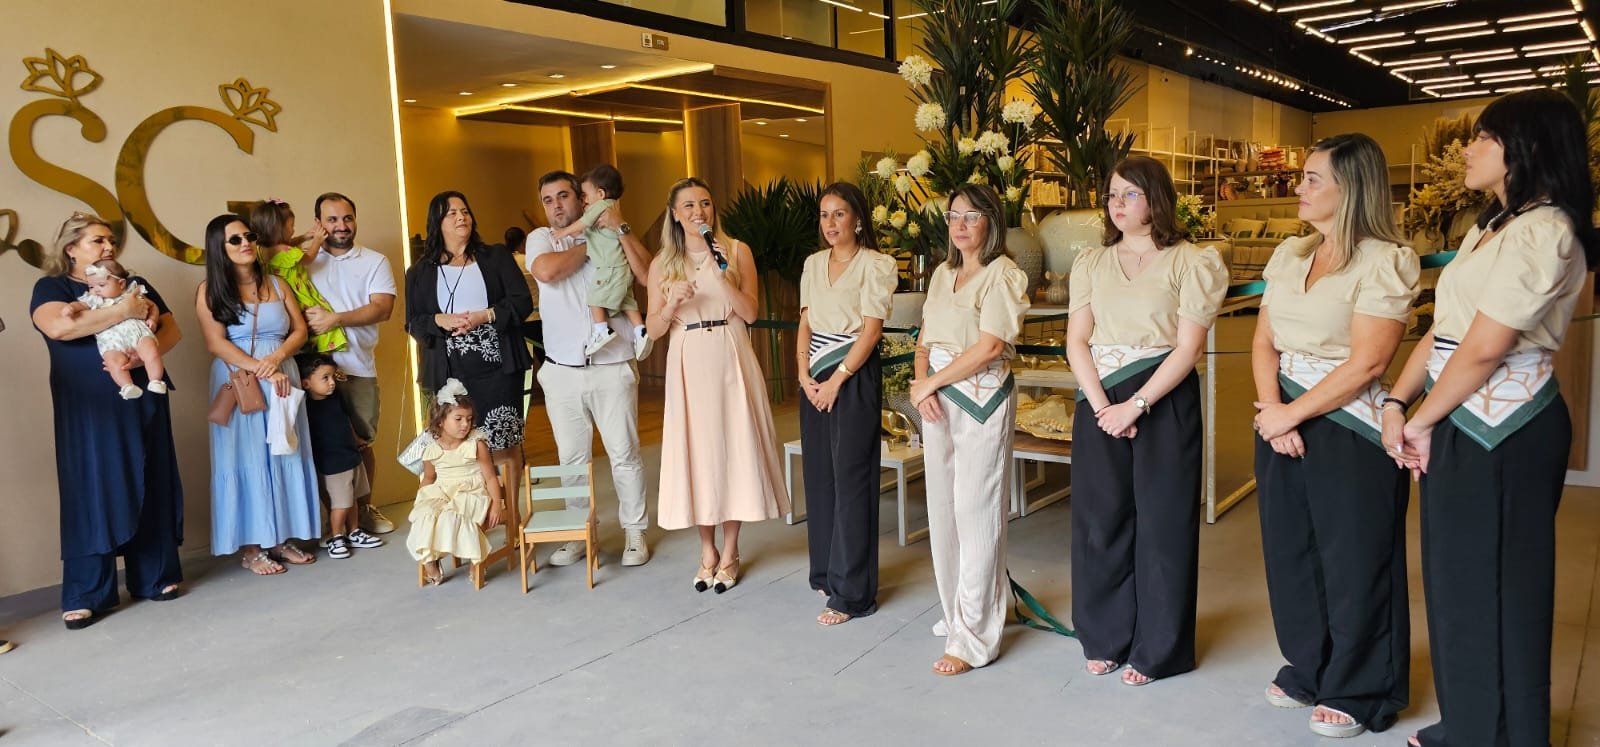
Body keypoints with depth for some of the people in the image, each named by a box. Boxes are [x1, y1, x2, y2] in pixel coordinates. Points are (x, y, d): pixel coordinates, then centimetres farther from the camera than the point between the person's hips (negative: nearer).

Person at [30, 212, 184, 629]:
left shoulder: (135, 284, 15)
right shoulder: (51, 287, 3)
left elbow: (172, 330, 7)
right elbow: (59, 326, -19)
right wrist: (127, 311, -17)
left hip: (142, 401, 4)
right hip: (89, 410, -4)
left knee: (150, 488, 5)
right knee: (93, 493, -5)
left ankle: (155, 576, 13)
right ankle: (84, 595, 2)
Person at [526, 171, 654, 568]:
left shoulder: (611, 237, 2)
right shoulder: (541, 238, 7)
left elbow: (647, 274, -13)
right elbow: (547, 271, -16)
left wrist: (621, 228, -13)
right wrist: (589, 240, -6)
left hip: (612, 368, -2)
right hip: (561, 372, 2)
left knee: (624, 454, 3)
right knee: (572, 458, 10)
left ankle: (634, 531, 17)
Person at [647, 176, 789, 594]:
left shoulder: (737, 251, 3)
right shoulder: (663, 264, 5)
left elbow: (750, 313, -5)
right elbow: (653, 329, 3)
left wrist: (720, 274, -17)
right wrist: (671, 306, -17)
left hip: (730, 360, -1)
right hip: (688, 364, 1)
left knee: (733, 448, 2)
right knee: (696, 450, 4)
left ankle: (729, 553, 17)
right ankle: (707, 551, 21)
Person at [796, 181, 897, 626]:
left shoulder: (875, 265, -6)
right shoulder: (814, 264, 12)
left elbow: (870, 330, -12)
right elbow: (805, 324, 11)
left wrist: (836, 381, -15)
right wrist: (805, 375, -2)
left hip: (854, 376, -6)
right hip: (814, 377, 6)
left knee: (850, 480, -5)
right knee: (819, 475, 10)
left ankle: (852, 592, 2)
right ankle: (826, 572, 24)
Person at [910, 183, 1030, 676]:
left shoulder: (1002, 274, -8)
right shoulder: (942, 273, 14)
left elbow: (989, 346, -17)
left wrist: (931, 381, -11)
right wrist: (922, 384, -4)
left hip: (983, 402, -7)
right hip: (938, 402, 7)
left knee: (975, 515, -4)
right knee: (942, 510, 12)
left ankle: (974, 638, 4)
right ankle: (955, 611, 29)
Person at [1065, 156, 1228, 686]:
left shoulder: (1190, 262, -3)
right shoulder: (1091, 263, 9)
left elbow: (1187, 348, -9)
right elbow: (1077, 341, 3)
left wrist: (1135, 406, -16)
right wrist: (1103, 406, -11)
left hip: (1165, 401, -3)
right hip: (1100, 402, 4)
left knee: (1161, 521, 3)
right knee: (1099, 517, 7)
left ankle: (1155, 650, 18)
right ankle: (1105, 638, 23)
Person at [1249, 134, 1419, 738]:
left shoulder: (1386, 261, -10)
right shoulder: (1289, 255, 11)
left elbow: (1365, 363, -17)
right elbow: (1264, 341, 7)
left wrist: (1291, 414, -15)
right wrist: (1272, 407, -8)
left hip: (1349, 427, -7)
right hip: (1283, 421, 7)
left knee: (1353, 561, 5)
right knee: (1290, 550, 14)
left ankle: (1358, 693, 23)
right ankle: (1308, 669, 33)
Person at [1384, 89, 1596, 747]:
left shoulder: (1542, 232, -16)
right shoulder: (1489, 228, 15)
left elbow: (1482, 349, -19)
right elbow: (1440, 329, 11)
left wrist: (1424, 420, -8)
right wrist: (1397, 403, 1)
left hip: (1503, 429, -9)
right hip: (1462, 422, 9)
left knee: (1492, 587, 4)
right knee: (1454, 578, 17)